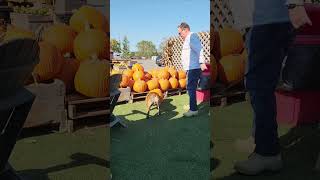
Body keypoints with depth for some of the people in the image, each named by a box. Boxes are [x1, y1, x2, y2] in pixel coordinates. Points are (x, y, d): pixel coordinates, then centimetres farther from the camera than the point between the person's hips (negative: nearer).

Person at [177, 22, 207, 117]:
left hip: (194, 68, -11)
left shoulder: (192, 36, -10)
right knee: (190, 88, 19)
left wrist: (202, 62, -31)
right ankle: (192, 105, 31)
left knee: (191, 88, -10)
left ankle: (193, 110, -7)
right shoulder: (188, 38, 21)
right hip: (190, 68, 11)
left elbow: (199, 50, -22)